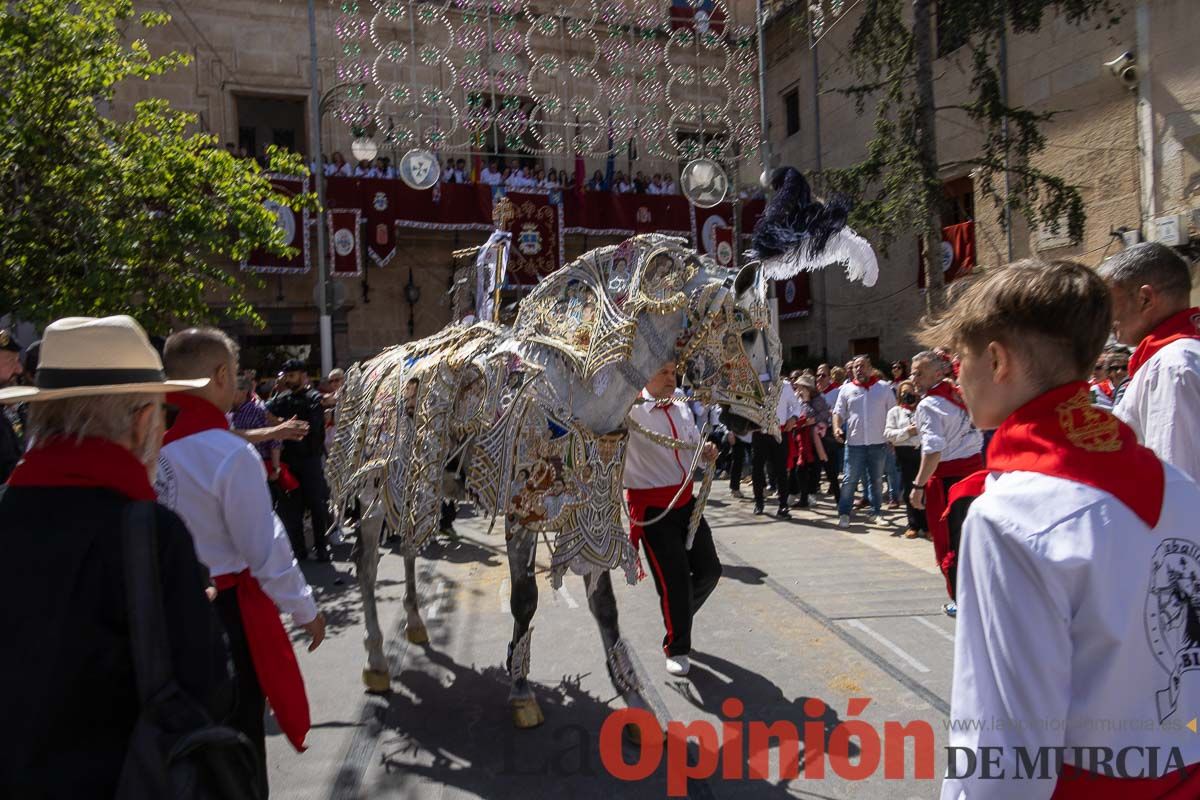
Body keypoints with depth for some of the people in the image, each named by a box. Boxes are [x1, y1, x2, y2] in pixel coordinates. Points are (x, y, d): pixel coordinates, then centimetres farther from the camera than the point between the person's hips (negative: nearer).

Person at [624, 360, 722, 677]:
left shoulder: (681, 409, 9)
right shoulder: (632, 409, -12)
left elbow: (695, 447, 19)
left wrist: (706, 451, -2)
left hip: (685, 500, 7)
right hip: (652, 507, -7)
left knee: (709, 570, 12)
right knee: (674, 578, -2)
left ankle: (677, 617, 40)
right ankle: (676, 649, 21)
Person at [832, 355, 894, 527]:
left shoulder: (883, 389, 4)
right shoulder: (846, 389, 4)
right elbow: (838, 412, 5)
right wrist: (837, 428, -12)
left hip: (878, 442, 1)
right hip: (855, 442, -1)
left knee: (876, 480, 11)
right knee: (850, 479, 1)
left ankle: (876, 512, 22)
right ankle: (844, 513, 7)